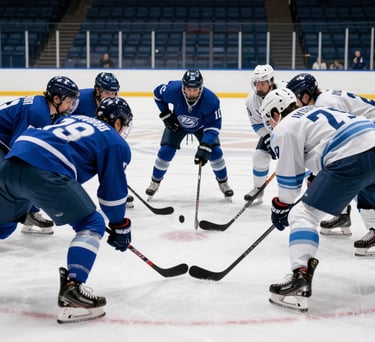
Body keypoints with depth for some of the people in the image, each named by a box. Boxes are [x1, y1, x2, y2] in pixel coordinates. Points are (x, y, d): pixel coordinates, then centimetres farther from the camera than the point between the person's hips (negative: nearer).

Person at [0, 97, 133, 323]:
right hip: (43, 172, -7)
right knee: (91, 225, 6)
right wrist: (119, 227, 25)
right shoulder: (116, 143, 12)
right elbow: (113, 191, 11)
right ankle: (71, 289, -8)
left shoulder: (74, 119, 32)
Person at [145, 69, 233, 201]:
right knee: (165, 151, -9)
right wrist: (165, 114, -13)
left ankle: (223, 182, 14)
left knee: (215, 151, -10)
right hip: (177, 123, 1)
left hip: (201, 126, 0)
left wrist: (204, 148, -43)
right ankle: (155, 182, 15)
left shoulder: (211, 100, -39)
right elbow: (157, 93, -13)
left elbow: (213, 125, -33)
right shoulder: (173, 90, -36)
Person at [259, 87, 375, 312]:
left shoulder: (284, 128, 7)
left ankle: (301, 280, -15)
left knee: (302, 214, -3)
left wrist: (280, 207, 22)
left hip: (352, 160, -9)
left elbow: (290, 178, 9)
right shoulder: (316, 111, 32)